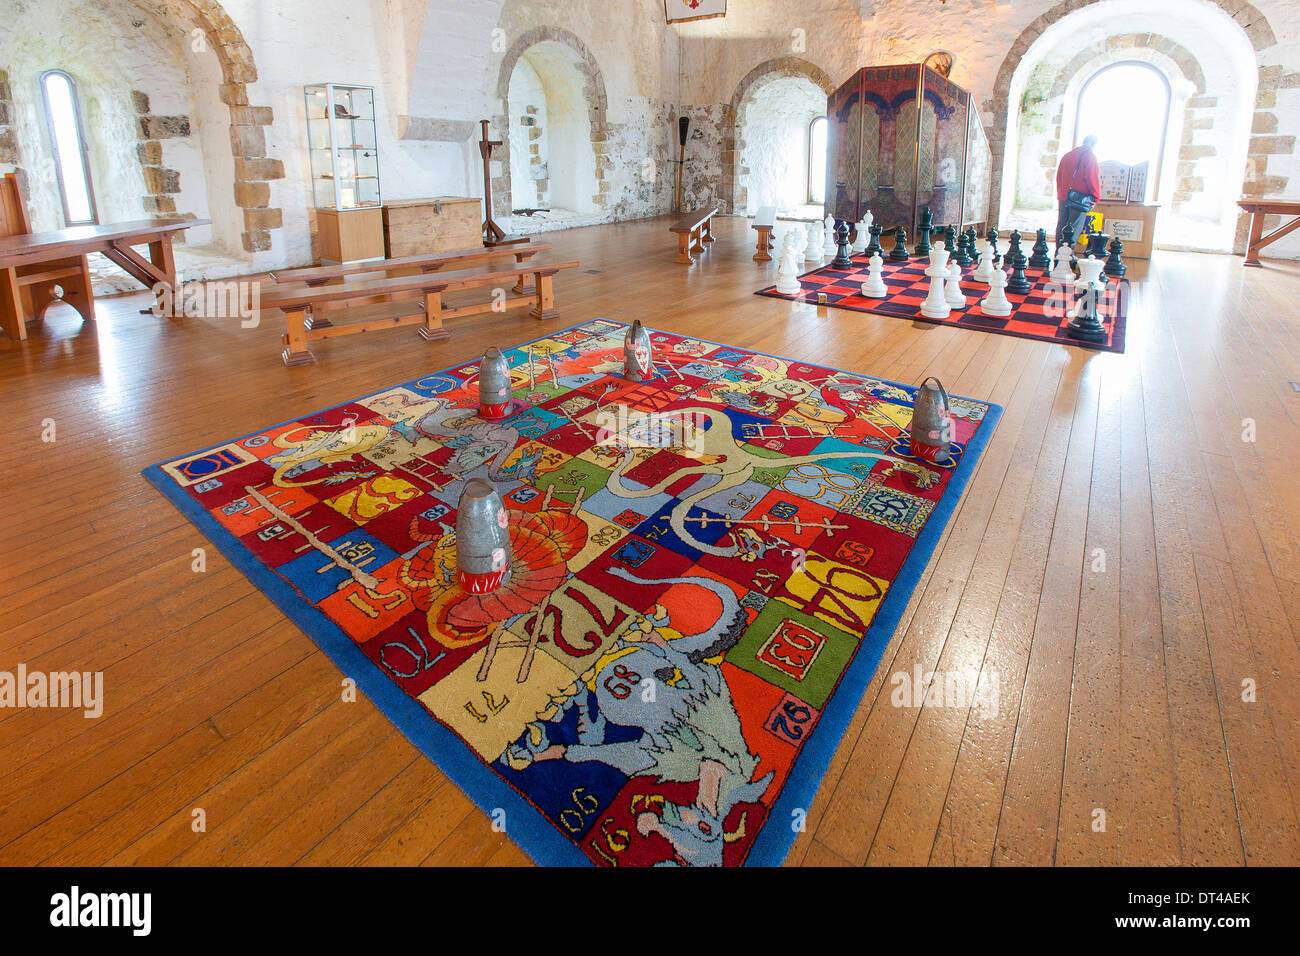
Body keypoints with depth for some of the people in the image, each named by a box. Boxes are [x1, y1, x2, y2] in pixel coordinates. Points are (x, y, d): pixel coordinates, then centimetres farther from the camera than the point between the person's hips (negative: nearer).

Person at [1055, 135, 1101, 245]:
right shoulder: (1090, 156, -5)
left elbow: (1058, 177, 18)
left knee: (1061, 227, 8)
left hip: (1063, 197, 6)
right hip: (1080, 198, -6)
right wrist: (1095, 197, -1)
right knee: (1074, 229, -6)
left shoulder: (1067, 155, 15)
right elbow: (1092, 178, -9)